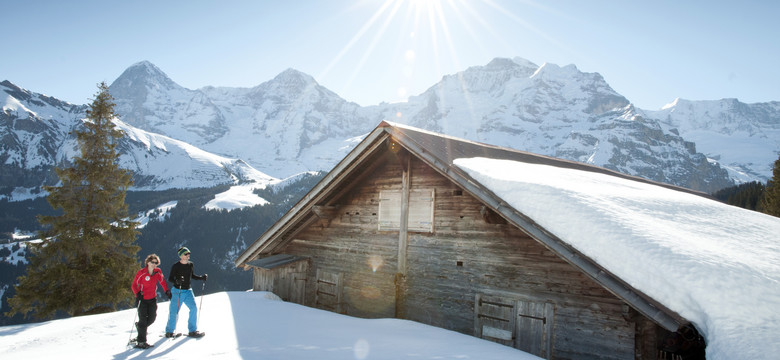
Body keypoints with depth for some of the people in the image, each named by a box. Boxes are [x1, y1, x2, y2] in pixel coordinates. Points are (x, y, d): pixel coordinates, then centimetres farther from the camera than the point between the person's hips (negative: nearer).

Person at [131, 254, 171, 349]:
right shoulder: (141, 272, -14)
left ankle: (140, 326, 35)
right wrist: (138, 294, -23)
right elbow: (134, 285, -8)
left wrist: (167, 291, -1)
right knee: (143, 319, -7)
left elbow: (162, 281, 10)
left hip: (152, 299, 4)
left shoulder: (158, 272, -3)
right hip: (142, 299, -4)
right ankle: (141, 341, 1)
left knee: (152, 318, 2)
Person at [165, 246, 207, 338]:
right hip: (178, 291, -4)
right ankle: (169, 331, 19)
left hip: (188, 291, 4)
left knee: (194, 308, -7)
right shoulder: (175, 266, -10)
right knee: (174, 311, -1)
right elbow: (170, 278, -9)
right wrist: (177, 281, -29)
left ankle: (192, 331, 2)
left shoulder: (191, 265, 5)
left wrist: (202, 277, 3)